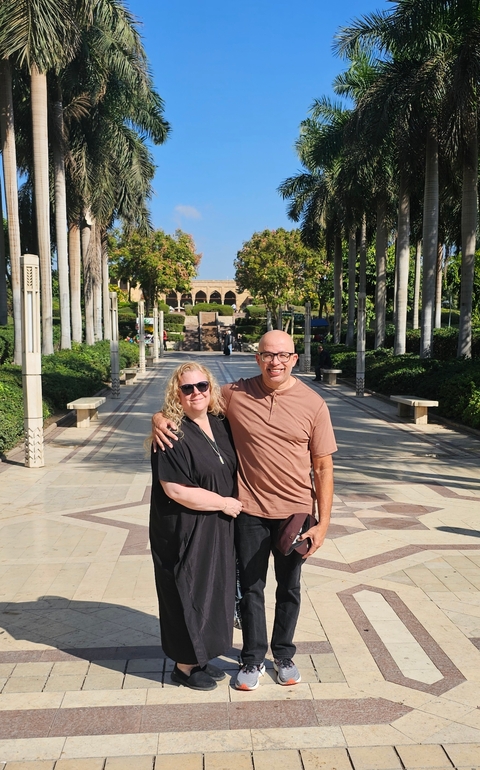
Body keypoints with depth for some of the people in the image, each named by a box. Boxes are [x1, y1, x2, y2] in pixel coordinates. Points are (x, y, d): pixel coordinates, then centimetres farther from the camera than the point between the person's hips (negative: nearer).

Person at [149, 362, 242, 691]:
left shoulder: (221, 424, 4)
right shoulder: (172, 435, -19)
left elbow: (234, 468, 22)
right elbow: (176, 490, -23)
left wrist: (235, 501, 8)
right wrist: (224, 503, -15)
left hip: (219, 529, 7)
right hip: (185, 532, -7)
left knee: (213, 592, 17)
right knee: (188, 596, 6)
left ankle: (200, 657, 36)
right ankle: (184, 666, 27)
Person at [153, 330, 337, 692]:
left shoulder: (313, 404, -8)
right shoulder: (235, 394, -7)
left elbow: (323, 468, -5)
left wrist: (323, 523, -7)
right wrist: (161, 417, -13)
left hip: (295, 512, 0)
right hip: (249, 511, 0)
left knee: (289, 588, 18)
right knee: (251, 587, 14)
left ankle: (284, 655, 40)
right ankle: (253, 659, 34)